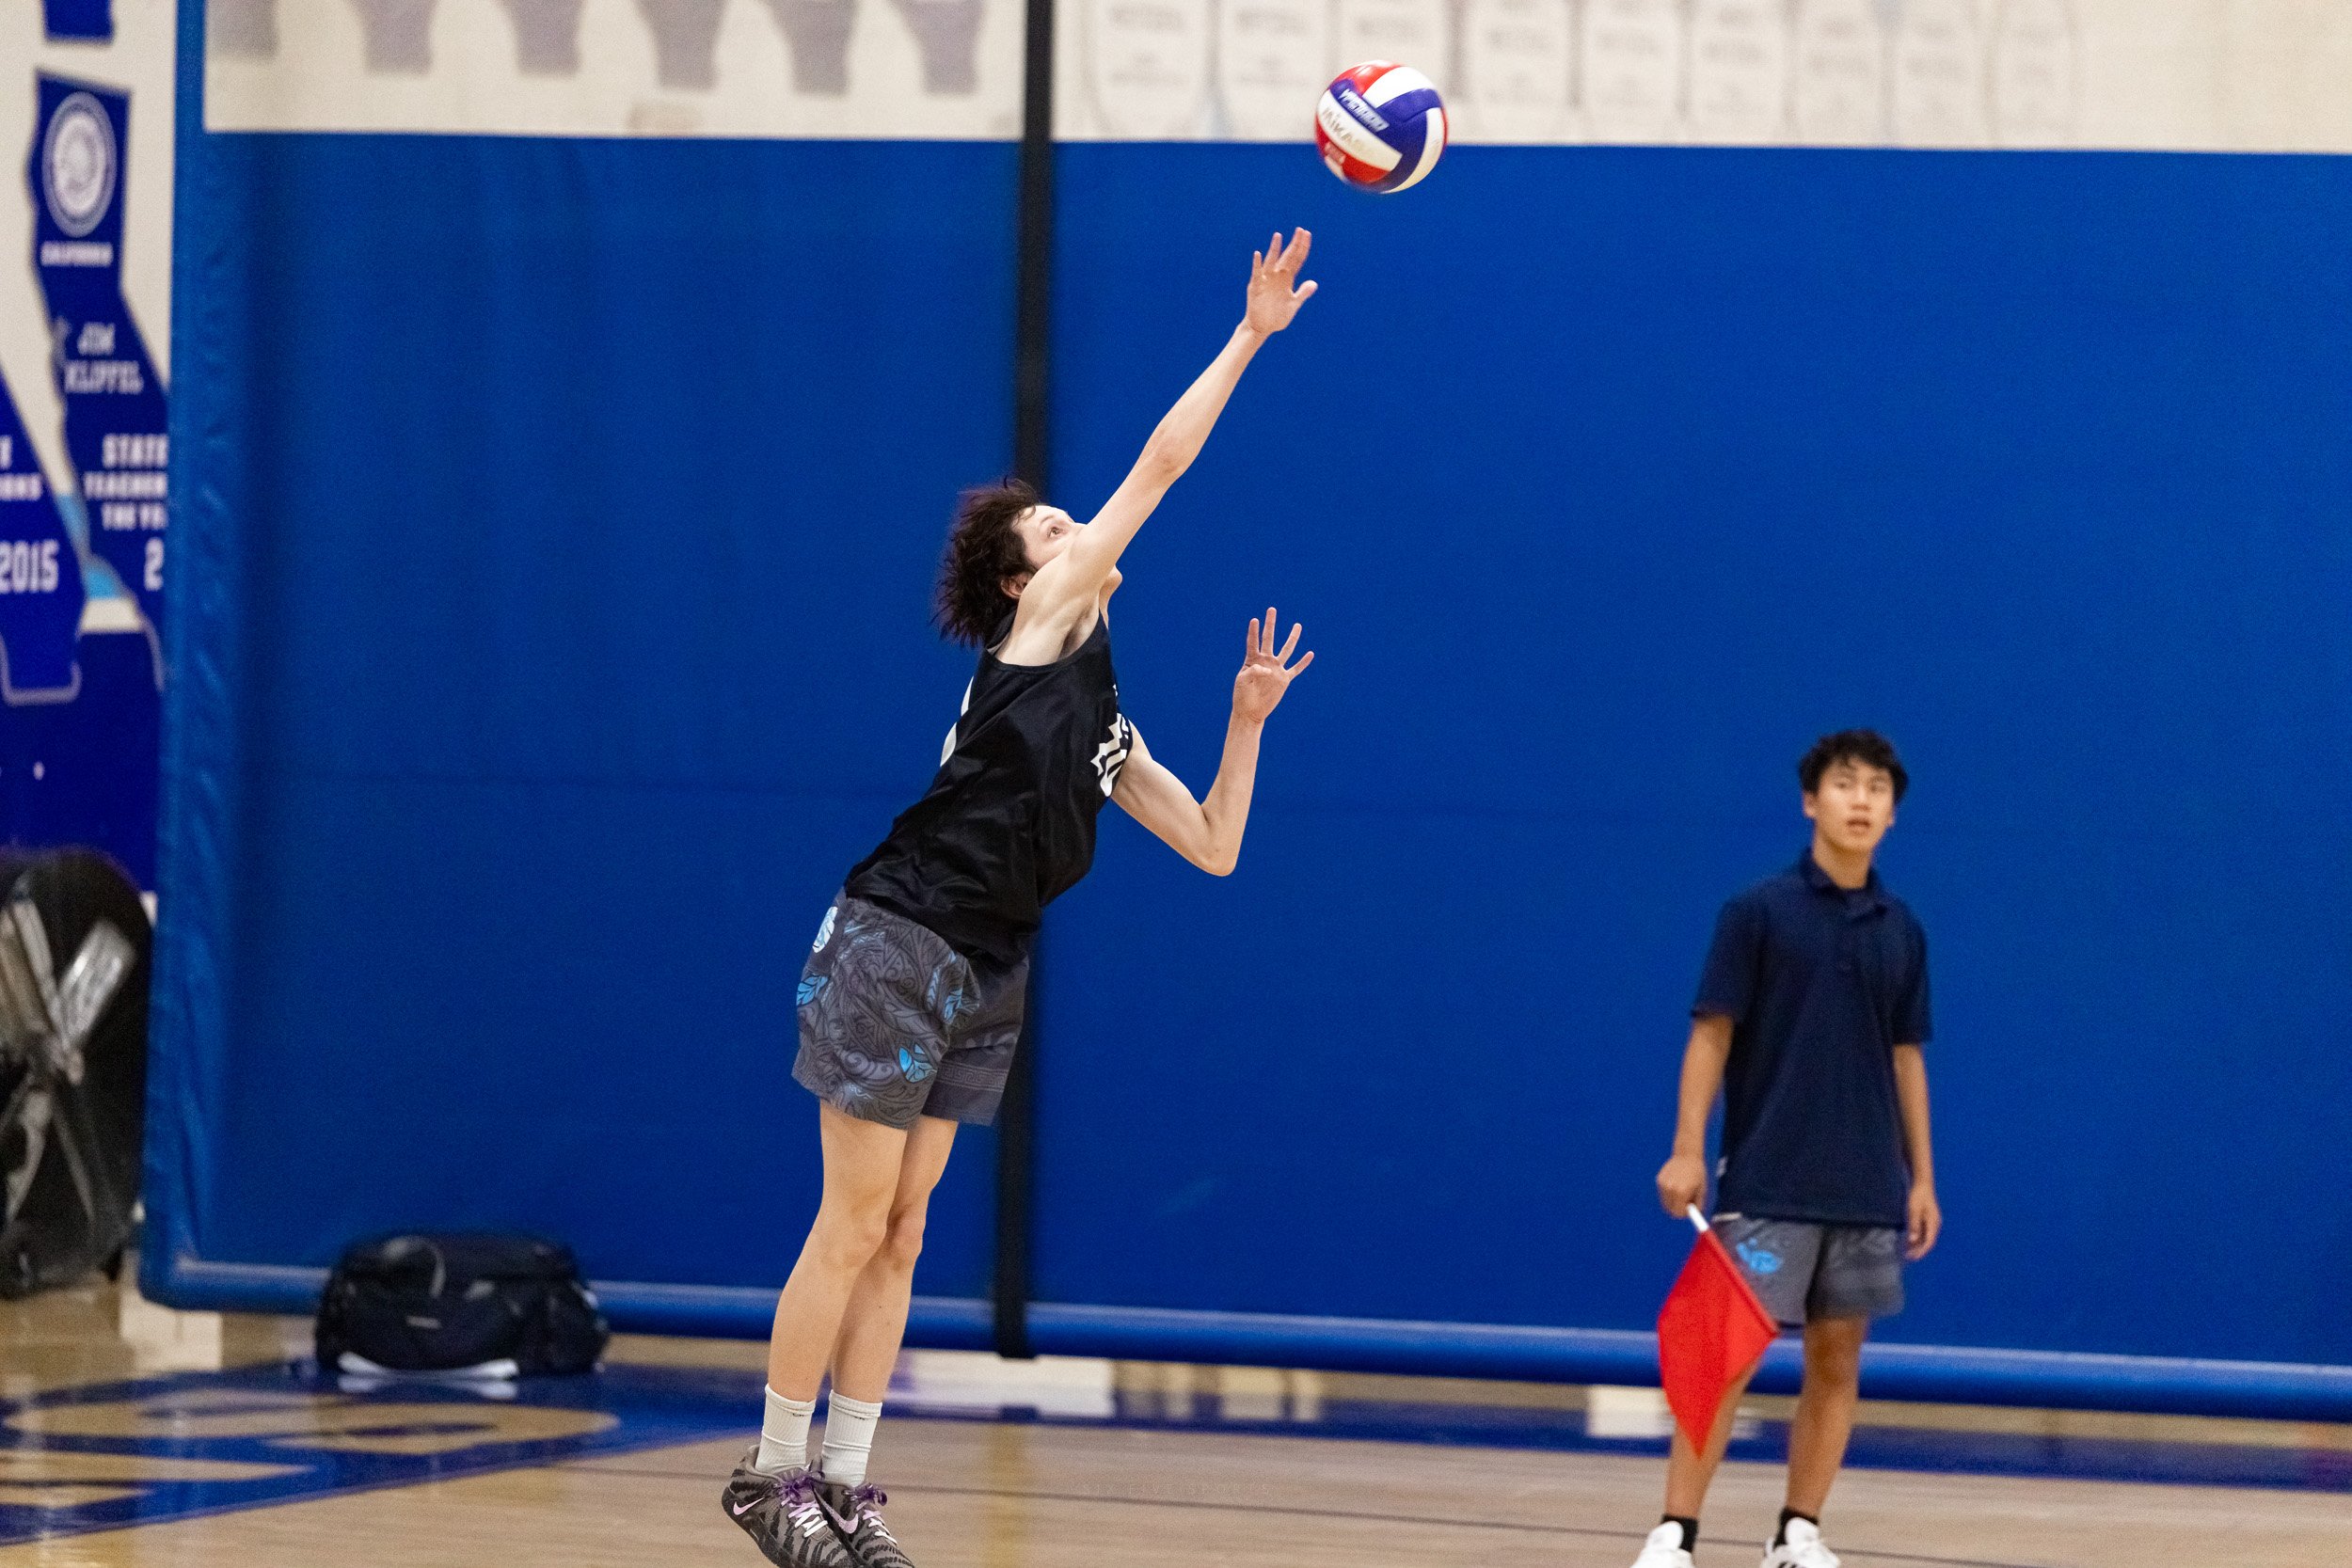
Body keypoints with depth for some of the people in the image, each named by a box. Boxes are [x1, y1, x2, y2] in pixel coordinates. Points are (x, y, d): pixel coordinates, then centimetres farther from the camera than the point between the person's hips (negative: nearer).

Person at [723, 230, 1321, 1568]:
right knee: (854, 1226, -5)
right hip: (898, 945, -8)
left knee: (899, 1236, 8)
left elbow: (1214, 846, 17)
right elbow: (1160, 466, -6)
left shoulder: (1106, 726, 18)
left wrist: (1247, 720, 8)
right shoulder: (1039, 628, -3)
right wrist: (1252, 334, -3)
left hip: (984, 978, 8)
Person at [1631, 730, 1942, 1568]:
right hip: (1767, 1184, -5)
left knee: (1837, 1360, 6)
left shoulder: (1901, 931, 9)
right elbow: (1712, 1034, -5)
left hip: (1866, 1188, 5)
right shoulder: (1758, 912, -5)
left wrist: (1922, 1176, 11)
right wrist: (1687, 1149, -13)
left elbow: (1905, 1057, 14)